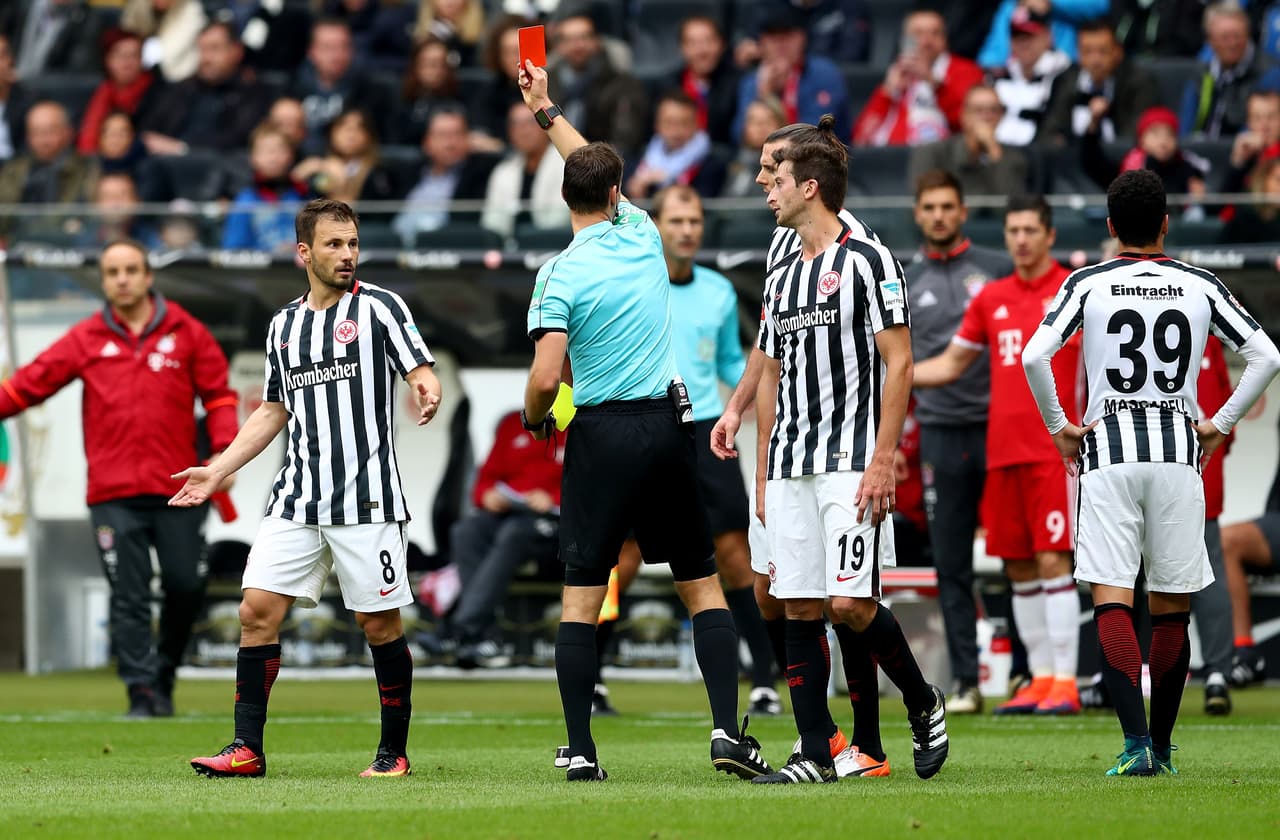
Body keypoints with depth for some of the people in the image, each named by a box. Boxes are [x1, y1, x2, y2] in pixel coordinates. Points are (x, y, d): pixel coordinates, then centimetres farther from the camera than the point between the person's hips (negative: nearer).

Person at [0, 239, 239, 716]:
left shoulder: (185, 333, 7)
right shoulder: (86, 340, 7)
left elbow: (218, 394, 8)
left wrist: (224, 451, -4)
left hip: (177, 491, 1)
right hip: (114, 494, -1)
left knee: (185, 587, 2)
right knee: (129, 597, -5)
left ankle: (164, 675, 23)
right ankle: (142, 692, -3)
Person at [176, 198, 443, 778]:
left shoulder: (379, 307, 0)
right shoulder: (284, 324, 14)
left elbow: (422, 374, -7)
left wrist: (426, 391, -31)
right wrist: (218, 470, 19)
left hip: (367, 499, -4)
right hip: (296, 501, 4)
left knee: (379, 623, -1)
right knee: (258, 610, -5)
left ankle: (394, 751, 13)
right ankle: (247, 748, -2)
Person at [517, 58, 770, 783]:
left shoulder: (561, 275, -7)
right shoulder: (641, 234, 4)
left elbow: (546, 378, -14)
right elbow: (606, 176, 25)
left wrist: (534, 418, 9)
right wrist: (548, 111, 36)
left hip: (601, 436, -3)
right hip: (668, 426, 3)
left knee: (581, 599, 2)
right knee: (704, 587, 8)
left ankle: (582, 751, -3)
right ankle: (728, 729, -4)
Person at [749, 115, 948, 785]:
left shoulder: (866, 263, -5)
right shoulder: (782, 277, 17)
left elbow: (898, 364, -9)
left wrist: (881, 462, -16)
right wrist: (763, 473, 17)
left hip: (850, 463, -7)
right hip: (790, 469, 7)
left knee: (849, 602, -14)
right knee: (799, 606, 2)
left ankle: (923, 705, 9)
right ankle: (814, 753, 4)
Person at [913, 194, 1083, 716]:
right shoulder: (991, 299, 14)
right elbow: (950, 364, 20)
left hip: (1054, 451, -5)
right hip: (1002, 452, 5)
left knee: (1053, 561, -10)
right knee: (1018, 566, 6)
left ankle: (1065, 682, -9)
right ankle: (1041, 678, 12)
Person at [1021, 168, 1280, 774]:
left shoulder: (1087, 285, 0)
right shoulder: (1200, 286, 6)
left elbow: (1034, 356, -11)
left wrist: (1058, 427, 2)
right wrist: (1220, 426, 11)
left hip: (1108, 452, -2)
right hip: (1178, 453, 2)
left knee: (1111, 603, -6)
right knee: (1170, 607, 10)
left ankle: (1136, 742, -21)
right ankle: (1161, 747, 14)